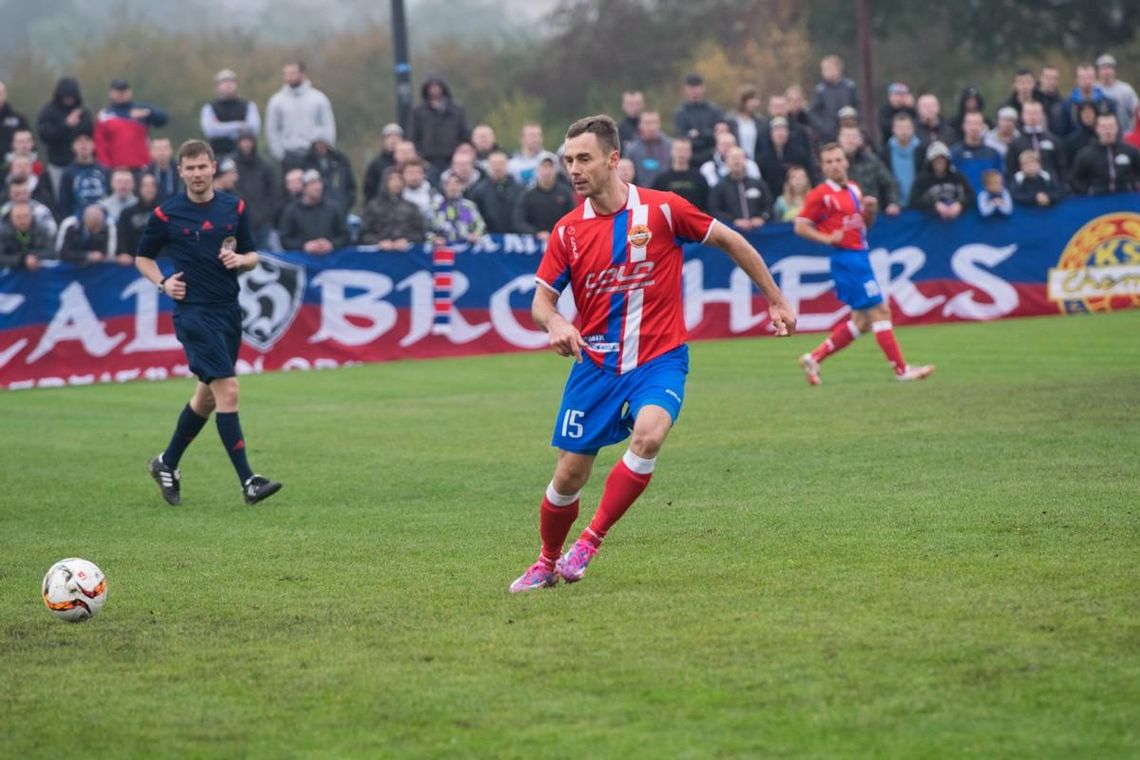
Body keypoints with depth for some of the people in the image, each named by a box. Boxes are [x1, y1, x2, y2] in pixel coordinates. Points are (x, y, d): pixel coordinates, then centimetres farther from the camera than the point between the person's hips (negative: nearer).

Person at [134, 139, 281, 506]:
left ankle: (167, 463, 35)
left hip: (229, 310, 5)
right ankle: (248, 481, -15)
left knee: (207, 396, 15)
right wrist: (163, 282, -9)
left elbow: (252, 255, 13)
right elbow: (143, 258, 8)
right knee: (227, 390, -15)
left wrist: (240, 259, -9)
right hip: (194, 311, -5)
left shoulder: (234, 207, 6)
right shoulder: (166, 214, -4)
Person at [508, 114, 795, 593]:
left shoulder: (661, 209, -9)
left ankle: (590, 541, -17)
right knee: (569, 476, 2)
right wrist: (555, 325, -22)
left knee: (648, 435, -31)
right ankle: (547, 564, 28)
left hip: (659, 359, -3)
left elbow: (730, 242, 3)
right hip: (596, 363, 3)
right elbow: (541, 300, 2)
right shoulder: (567, 231, -2)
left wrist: (775, 300, 6)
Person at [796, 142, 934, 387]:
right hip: (846, 258, -9)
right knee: (879, 310, -8)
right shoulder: (821, 194, -8)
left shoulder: (854, 189, 14)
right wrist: (827, 238, -18)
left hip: (860, 256, 9)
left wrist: (870, 209, 2)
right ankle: (901, 369, -3)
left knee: (862, 320, 9)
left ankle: (814, 358, 13)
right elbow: (800, 226, -7)